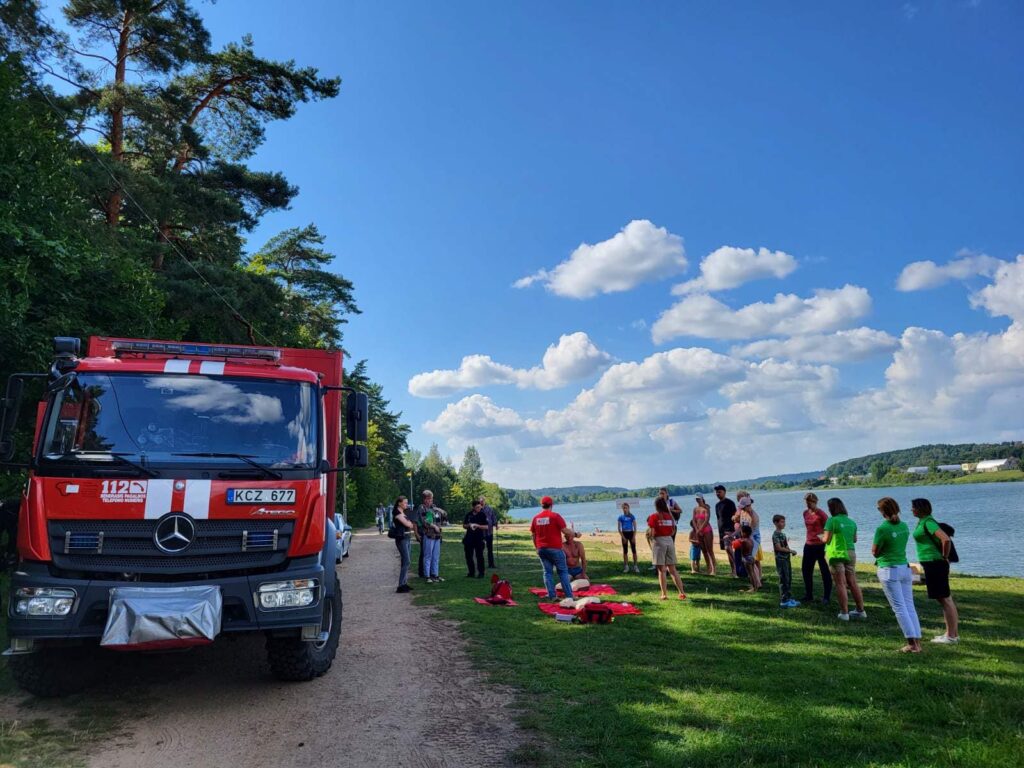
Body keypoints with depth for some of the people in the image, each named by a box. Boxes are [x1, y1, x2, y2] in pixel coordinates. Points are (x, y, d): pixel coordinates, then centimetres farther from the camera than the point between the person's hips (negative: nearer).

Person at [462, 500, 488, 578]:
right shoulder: (469, 514, 7)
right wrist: (469, 525, -8)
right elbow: (464, 525, 13)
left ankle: (481, 573, 6)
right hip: (469, 538, 4)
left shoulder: (483, 514, -3)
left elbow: (486, 527, -6)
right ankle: (471, 572, 20)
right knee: (468, 556, 8)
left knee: (479, 556, -3)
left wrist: (477, 525, -19)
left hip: (479, 538, -4)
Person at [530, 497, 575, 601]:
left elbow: (533, 535, 11)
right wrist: (574, 533, 6)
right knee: (563, 571, 5)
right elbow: (565, 530, -12)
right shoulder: (555, 516, -10)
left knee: (548, 572, 11)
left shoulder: (535, 518, 5)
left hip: (541, 549, 4)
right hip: (555, 548, -4)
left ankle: (552, 596, 7)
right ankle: (569, 595, 2)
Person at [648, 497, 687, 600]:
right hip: (670, 541, 4)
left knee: (661, 570, 2)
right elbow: (673, 532, 7)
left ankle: (664, 594, 3)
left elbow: (652, 533, -12)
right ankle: (682, 592, 9)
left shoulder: (654, 517, -8)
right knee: (673, 569, 12)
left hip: (659, 542, -4)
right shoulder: (670, 516, 6)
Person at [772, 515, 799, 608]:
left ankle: (789, 598, 22)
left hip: (786, 559, 9)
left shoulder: (783, 534, 15)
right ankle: (783, 601, -1)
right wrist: (791, 551, -15)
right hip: (781, 559, -9)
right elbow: (778, 548, -19)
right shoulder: (775, 534, -13)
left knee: (789, 579, 13)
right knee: (784, 580, -6)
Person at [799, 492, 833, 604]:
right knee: (806, 570, 11)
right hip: (808, 545, 8)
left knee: (824, 571, 2)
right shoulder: (805, 513, 10)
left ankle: (827, 596, 11)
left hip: (820, 545, -8)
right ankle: (809, 595, 23)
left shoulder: (821, 514, -12)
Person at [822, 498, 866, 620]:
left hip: (836, 554, -6)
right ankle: (861, 611, 21)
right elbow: (855, 539, 16)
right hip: (850, 553, 6)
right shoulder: (851, 522, 7)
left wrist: (821, 536, 7)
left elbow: (826, 539, -14)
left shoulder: (832, 520, -12)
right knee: (853, 583, 15)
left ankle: (844, 613, 2)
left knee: (841, 584, 0)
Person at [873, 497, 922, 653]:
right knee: (910, 606, 11)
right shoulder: (904, 526, 4)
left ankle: (912, 643, -1)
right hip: (905, 568, 6)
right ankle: (917, 641, 12)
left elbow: (874, 552, -9)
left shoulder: (882, 529, -16)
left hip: (889, 571, -6)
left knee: (899, 608, -1)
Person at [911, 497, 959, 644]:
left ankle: (951, 636, 1)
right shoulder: (924, 522, 14)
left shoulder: (928, 522, -16)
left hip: (935, 564, -10)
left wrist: (945, 557, -15)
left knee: (945, 599, -4)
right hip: (933, 564, 10)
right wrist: (943, 557, 20)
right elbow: (942, 539, 27)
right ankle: (953, 633, 22)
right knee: (946, 599, 14)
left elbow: (946, 539, -28)